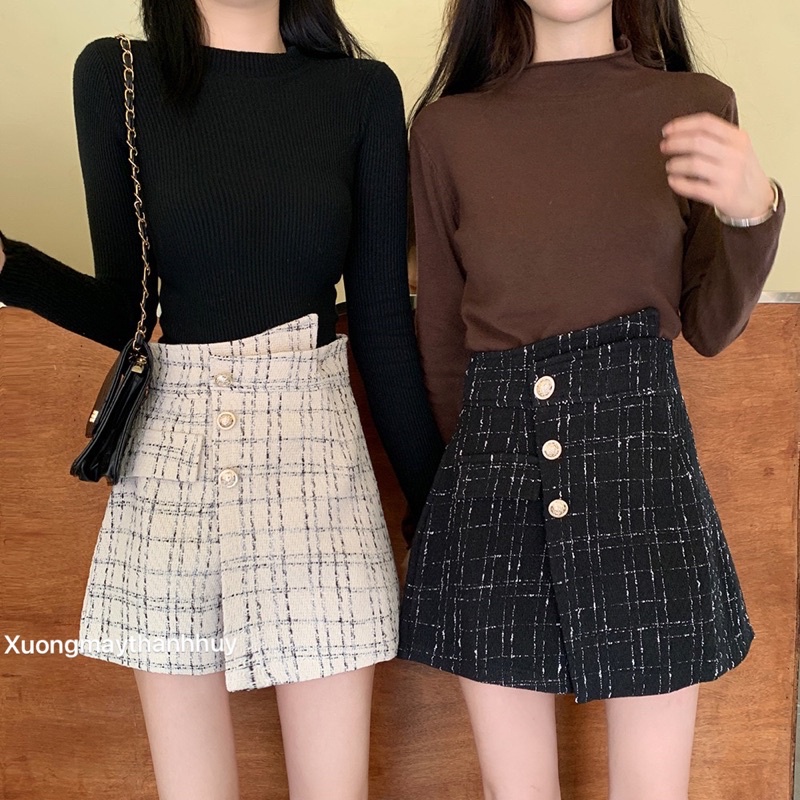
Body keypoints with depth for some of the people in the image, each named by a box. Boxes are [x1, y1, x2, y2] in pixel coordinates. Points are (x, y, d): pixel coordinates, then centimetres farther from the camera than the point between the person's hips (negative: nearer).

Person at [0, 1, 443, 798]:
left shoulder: (363, 91, 2)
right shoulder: (114, 76, 2)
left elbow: (384, 321, 2)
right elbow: (124, 310, 3)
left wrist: (437, 508, 3)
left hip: (313, 448, 0)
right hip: (170, 449, 1)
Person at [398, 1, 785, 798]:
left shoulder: (695, 107, 4)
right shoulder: (447, 127, 4)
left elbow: (710, 328, 6)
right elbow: (441, 332, 10)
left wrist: (753, 212, -12)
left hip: (642, 454, 0)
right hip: (492, 464, 1)